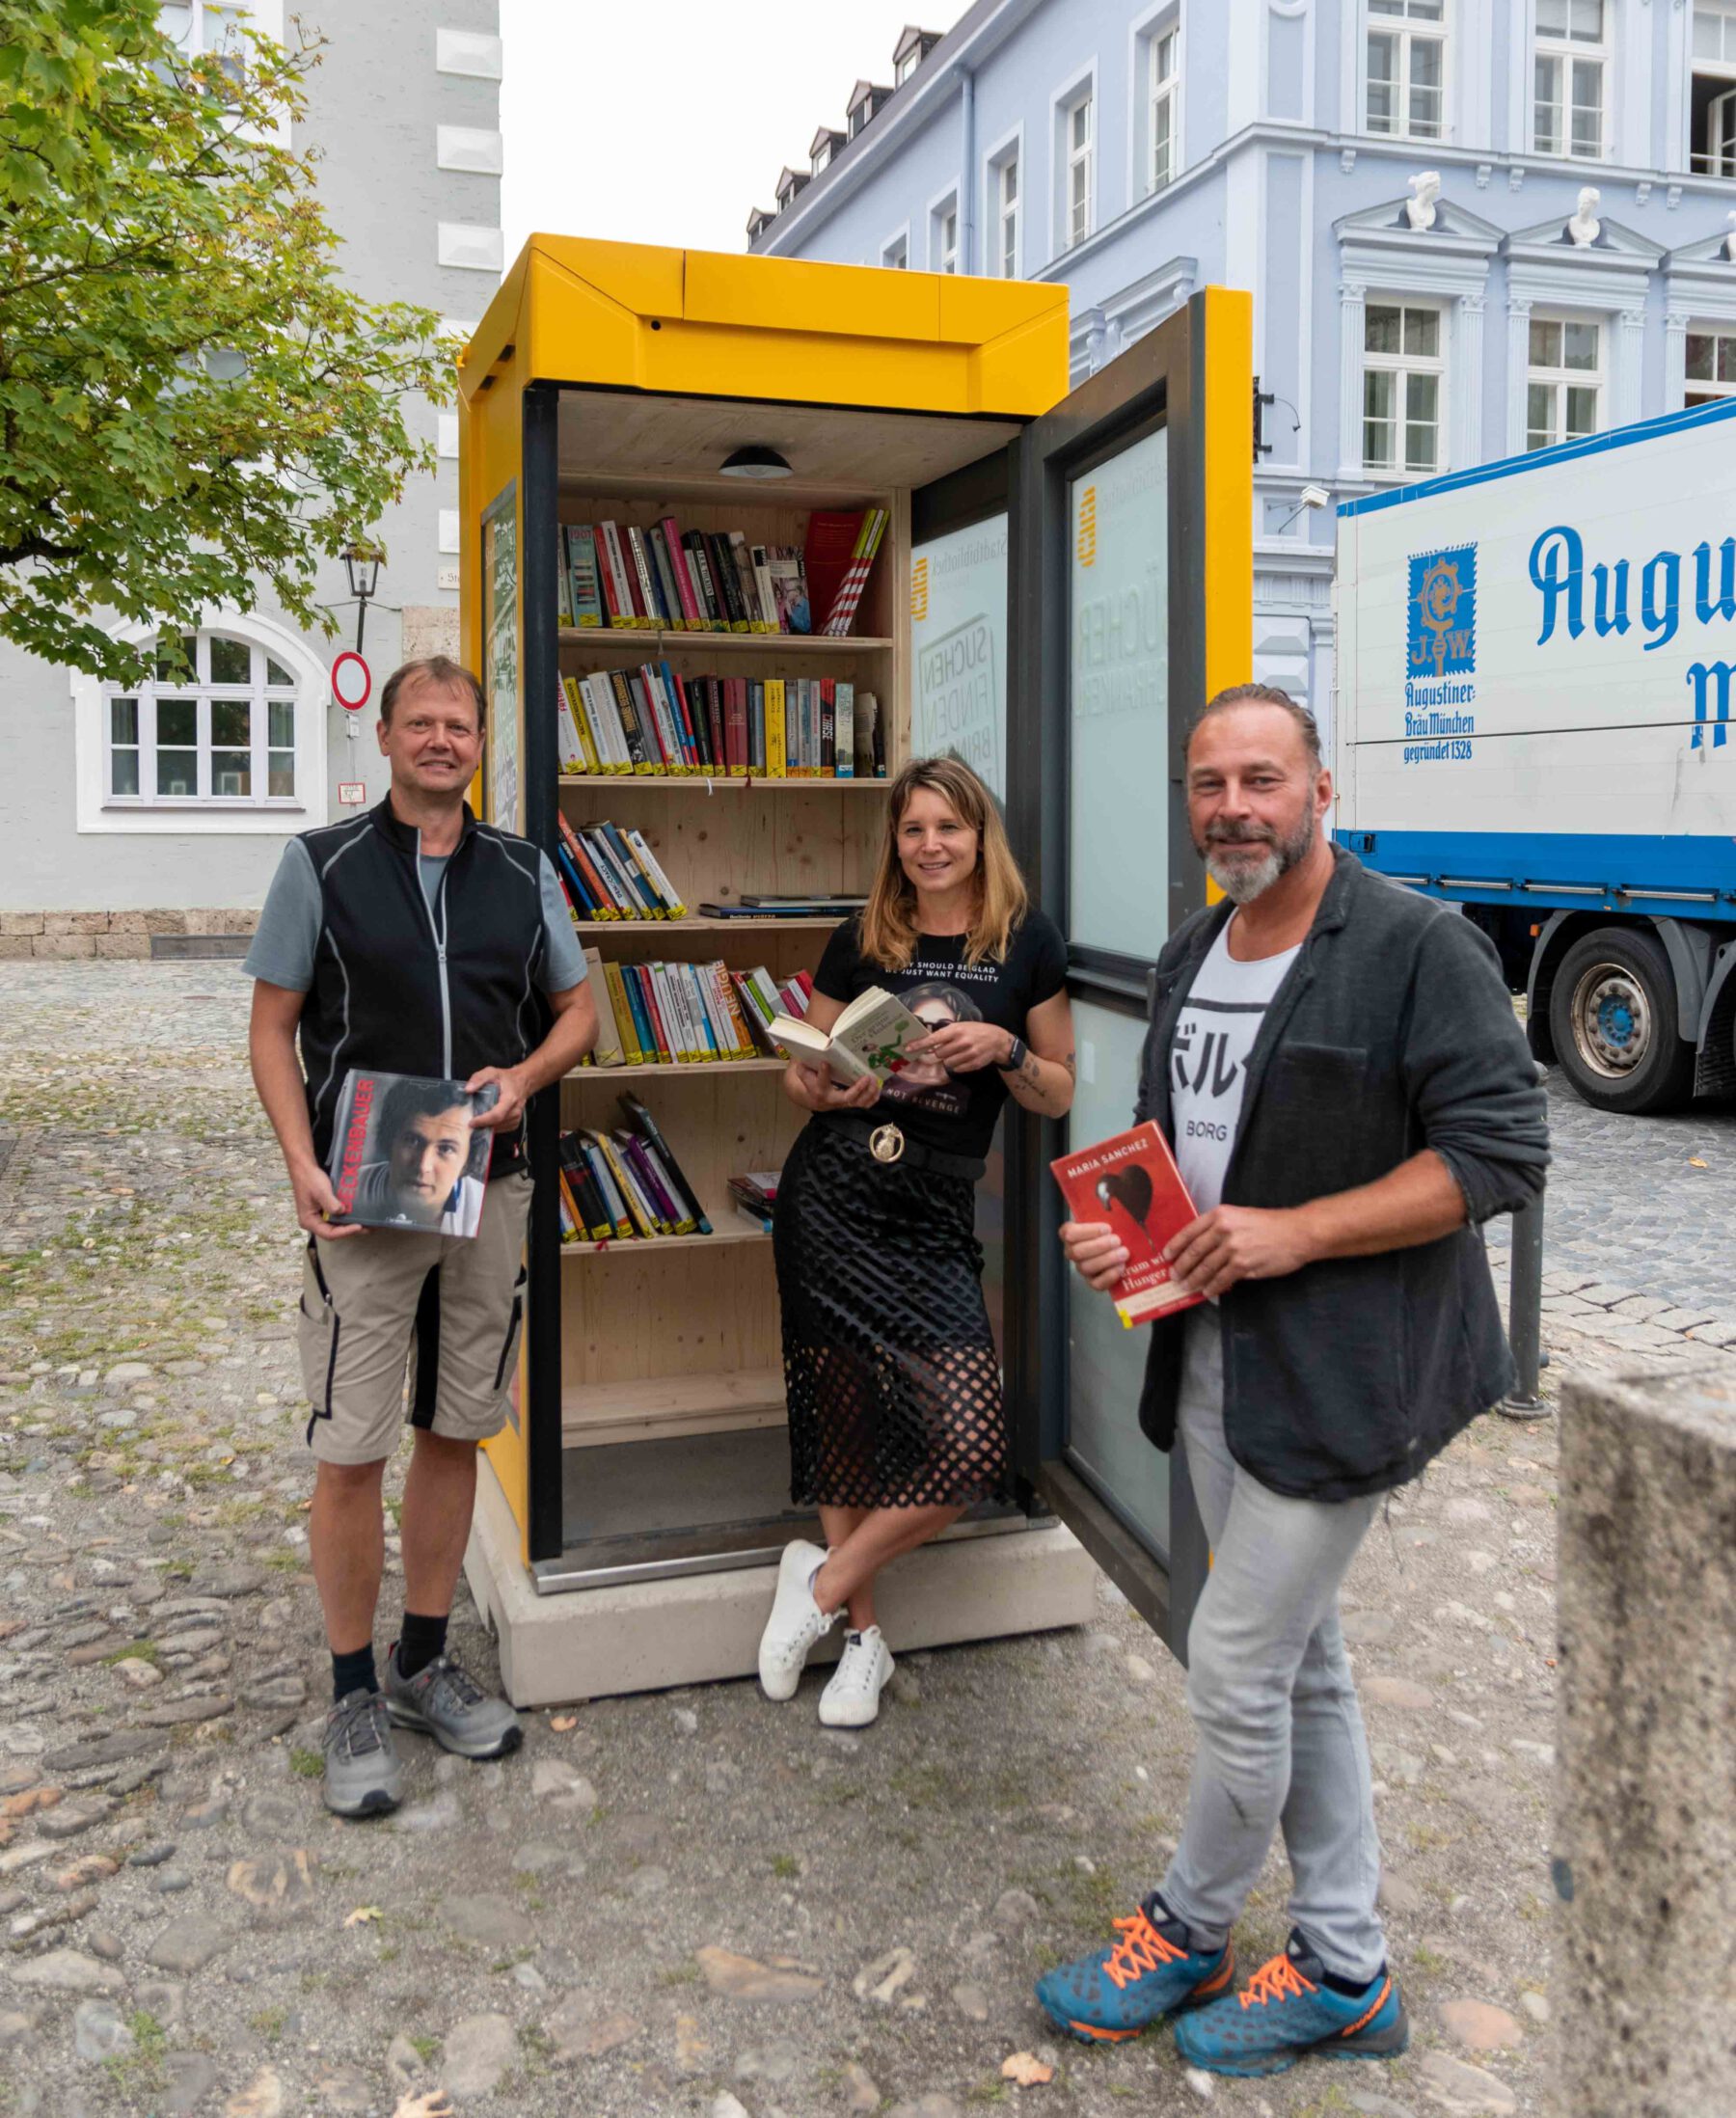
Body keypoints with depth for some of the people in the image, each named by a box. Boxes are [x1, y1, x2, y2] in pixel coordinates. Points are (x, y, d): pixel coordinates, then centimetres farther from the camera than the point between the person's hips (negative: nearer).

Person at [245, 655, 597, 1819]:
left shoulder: (523, 872, 7)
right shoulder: (322, 864, -1)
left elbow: (579, 1010, 13)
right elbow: (273, 1026, -1)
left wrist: (525, 1076, -8)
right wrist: (303, 1165, -14)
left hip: (488, 1188, 3)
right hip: (362, 1197, -3)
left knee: (457, 1432, 12)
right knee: (352, 1449, 0)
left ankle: (425, 1663, 28)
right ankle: (356, 1694, 17)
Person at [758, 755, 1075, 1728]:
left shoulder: (1027, 941, 4)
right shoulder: (862, 940, 7)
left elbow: (1059, 1094, 8)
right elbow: (803, 1075, 14)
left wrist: (1003, 1049, -11)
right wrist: (827, 1088, -9)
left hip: (936, 1210, 0)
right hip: (833, 1196, 1)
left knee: (970, 1447, -11)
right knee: (844, 1416, 3)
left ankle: (824, 1582, 12)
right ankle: (863, 1634, 23)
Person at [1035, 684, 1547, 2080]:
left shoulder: (1419, 946, -14)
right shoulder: (1192, 956, 11)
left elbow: (1503, 1152, -18)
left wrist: (1293, 1232, -22)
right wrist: (1111, 1224, 0)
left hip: (1340, 1374, -8)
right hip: (1218, 1362, 8)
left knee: (1235, 1664, -1)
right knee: (1300, 1663, 16)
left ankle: (1190, 1932, 26)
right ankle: (1346, 1972, 32)